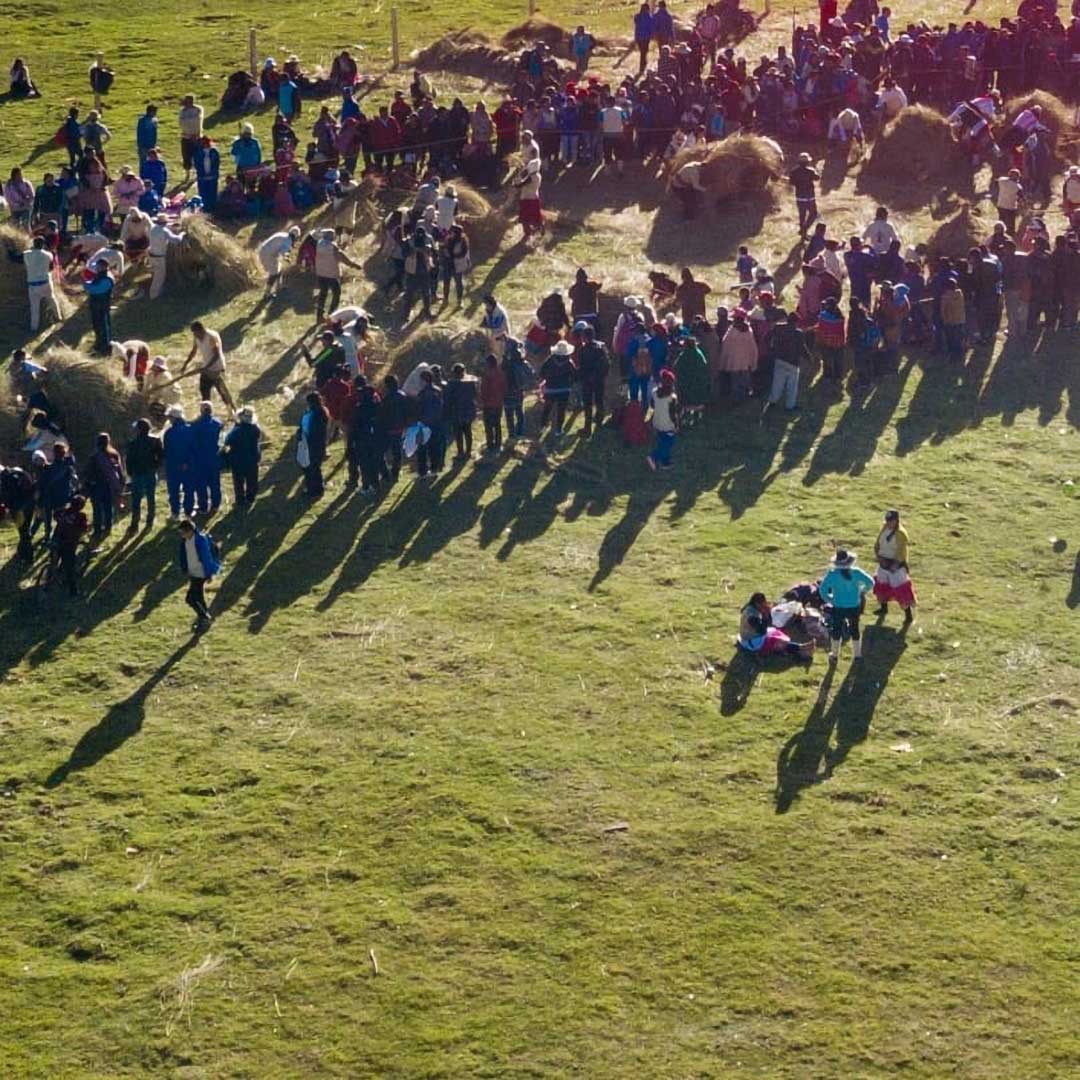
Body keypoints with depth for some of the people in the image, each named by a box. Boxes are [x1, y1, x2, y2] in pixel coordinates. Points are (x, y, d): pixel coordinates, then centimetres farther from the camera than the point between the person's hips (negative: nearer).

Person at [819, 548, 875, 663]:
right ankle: (857, 654, 29)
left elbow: (822, 589, -17)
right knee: (854, 629, 20)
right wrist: (862, 592, 11)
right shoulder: (856, 572, -11)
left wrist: (829, 600, 0)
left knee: (836, 630, 16)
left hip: (838, 607, -2)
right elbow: (870, 582, -5)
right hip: (854, 607, 2)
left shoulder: (832, 574, -16)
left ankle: (834, 655, 25)